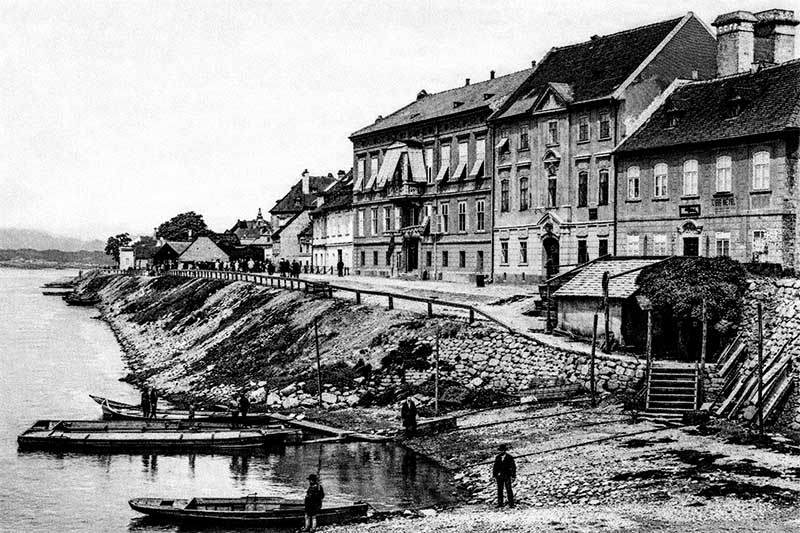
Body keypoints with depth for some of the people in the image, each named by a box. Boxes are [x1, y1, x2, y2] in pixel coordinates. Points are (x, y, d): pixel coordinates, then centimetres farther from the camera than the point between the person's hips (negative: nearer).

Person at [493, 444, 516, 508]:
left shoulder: (509, 458, -1)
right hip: (499, 476, 4)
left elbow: (513, 467, 0)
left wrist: (513, 476, -6)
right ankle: (500, 503, 9)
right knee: (499, 489, 4)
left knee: (508, 490, -7)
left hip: (507, 476, -4)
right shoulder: (497, 457, 10)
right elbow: (495, 467, 15)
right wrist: (494, 475, 10)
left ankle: (511, 504, -4)